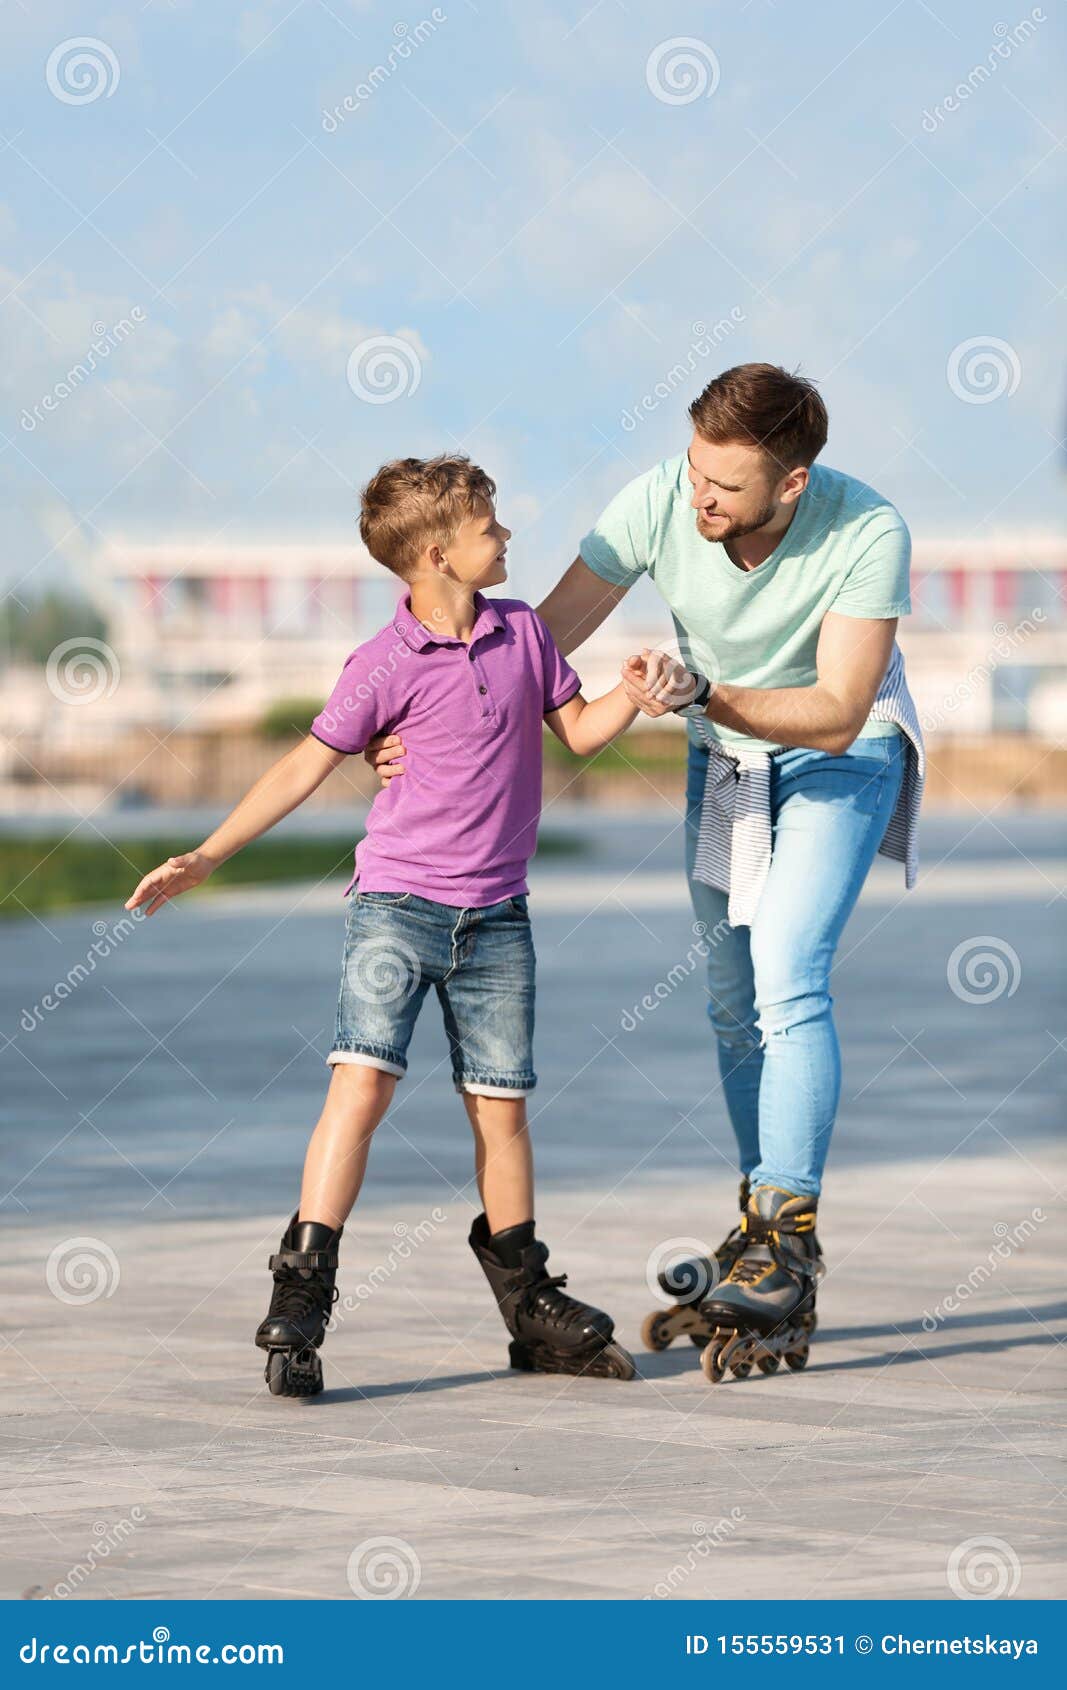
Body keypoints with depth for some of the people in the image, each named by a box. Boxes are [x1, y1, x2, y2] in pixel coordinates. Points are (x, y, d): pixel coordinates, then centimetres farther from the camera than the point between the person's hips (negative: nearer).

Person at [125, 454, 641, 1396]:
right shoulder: (385, 666, -8)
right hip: (397, 902, -4)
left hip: (495, 916, 4)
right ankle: (300, 1297, -15)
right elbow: (308, 765, -2)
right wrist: (207, 857, -4)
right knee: (362, 1082, -16)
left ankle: (529, 1302, 22)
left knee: (501, 1105, 8)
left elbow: (579, 730, 14)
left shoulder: (523, 632, 5)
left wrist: (635, 697, -7)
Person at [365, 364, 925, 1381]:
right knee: (734, 1004, 7)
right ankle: (766, 1249, 17)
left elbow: (836, 715, -32)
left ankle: (784, 1264, -23)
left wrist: (699, 695, -44)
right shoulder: (657, 505, -25)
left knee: (786, 982, -20)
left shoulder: (867, 534, -33)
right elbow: (541, 641, -18)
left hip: (839, 760, -5)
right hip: (725, 761, 5)